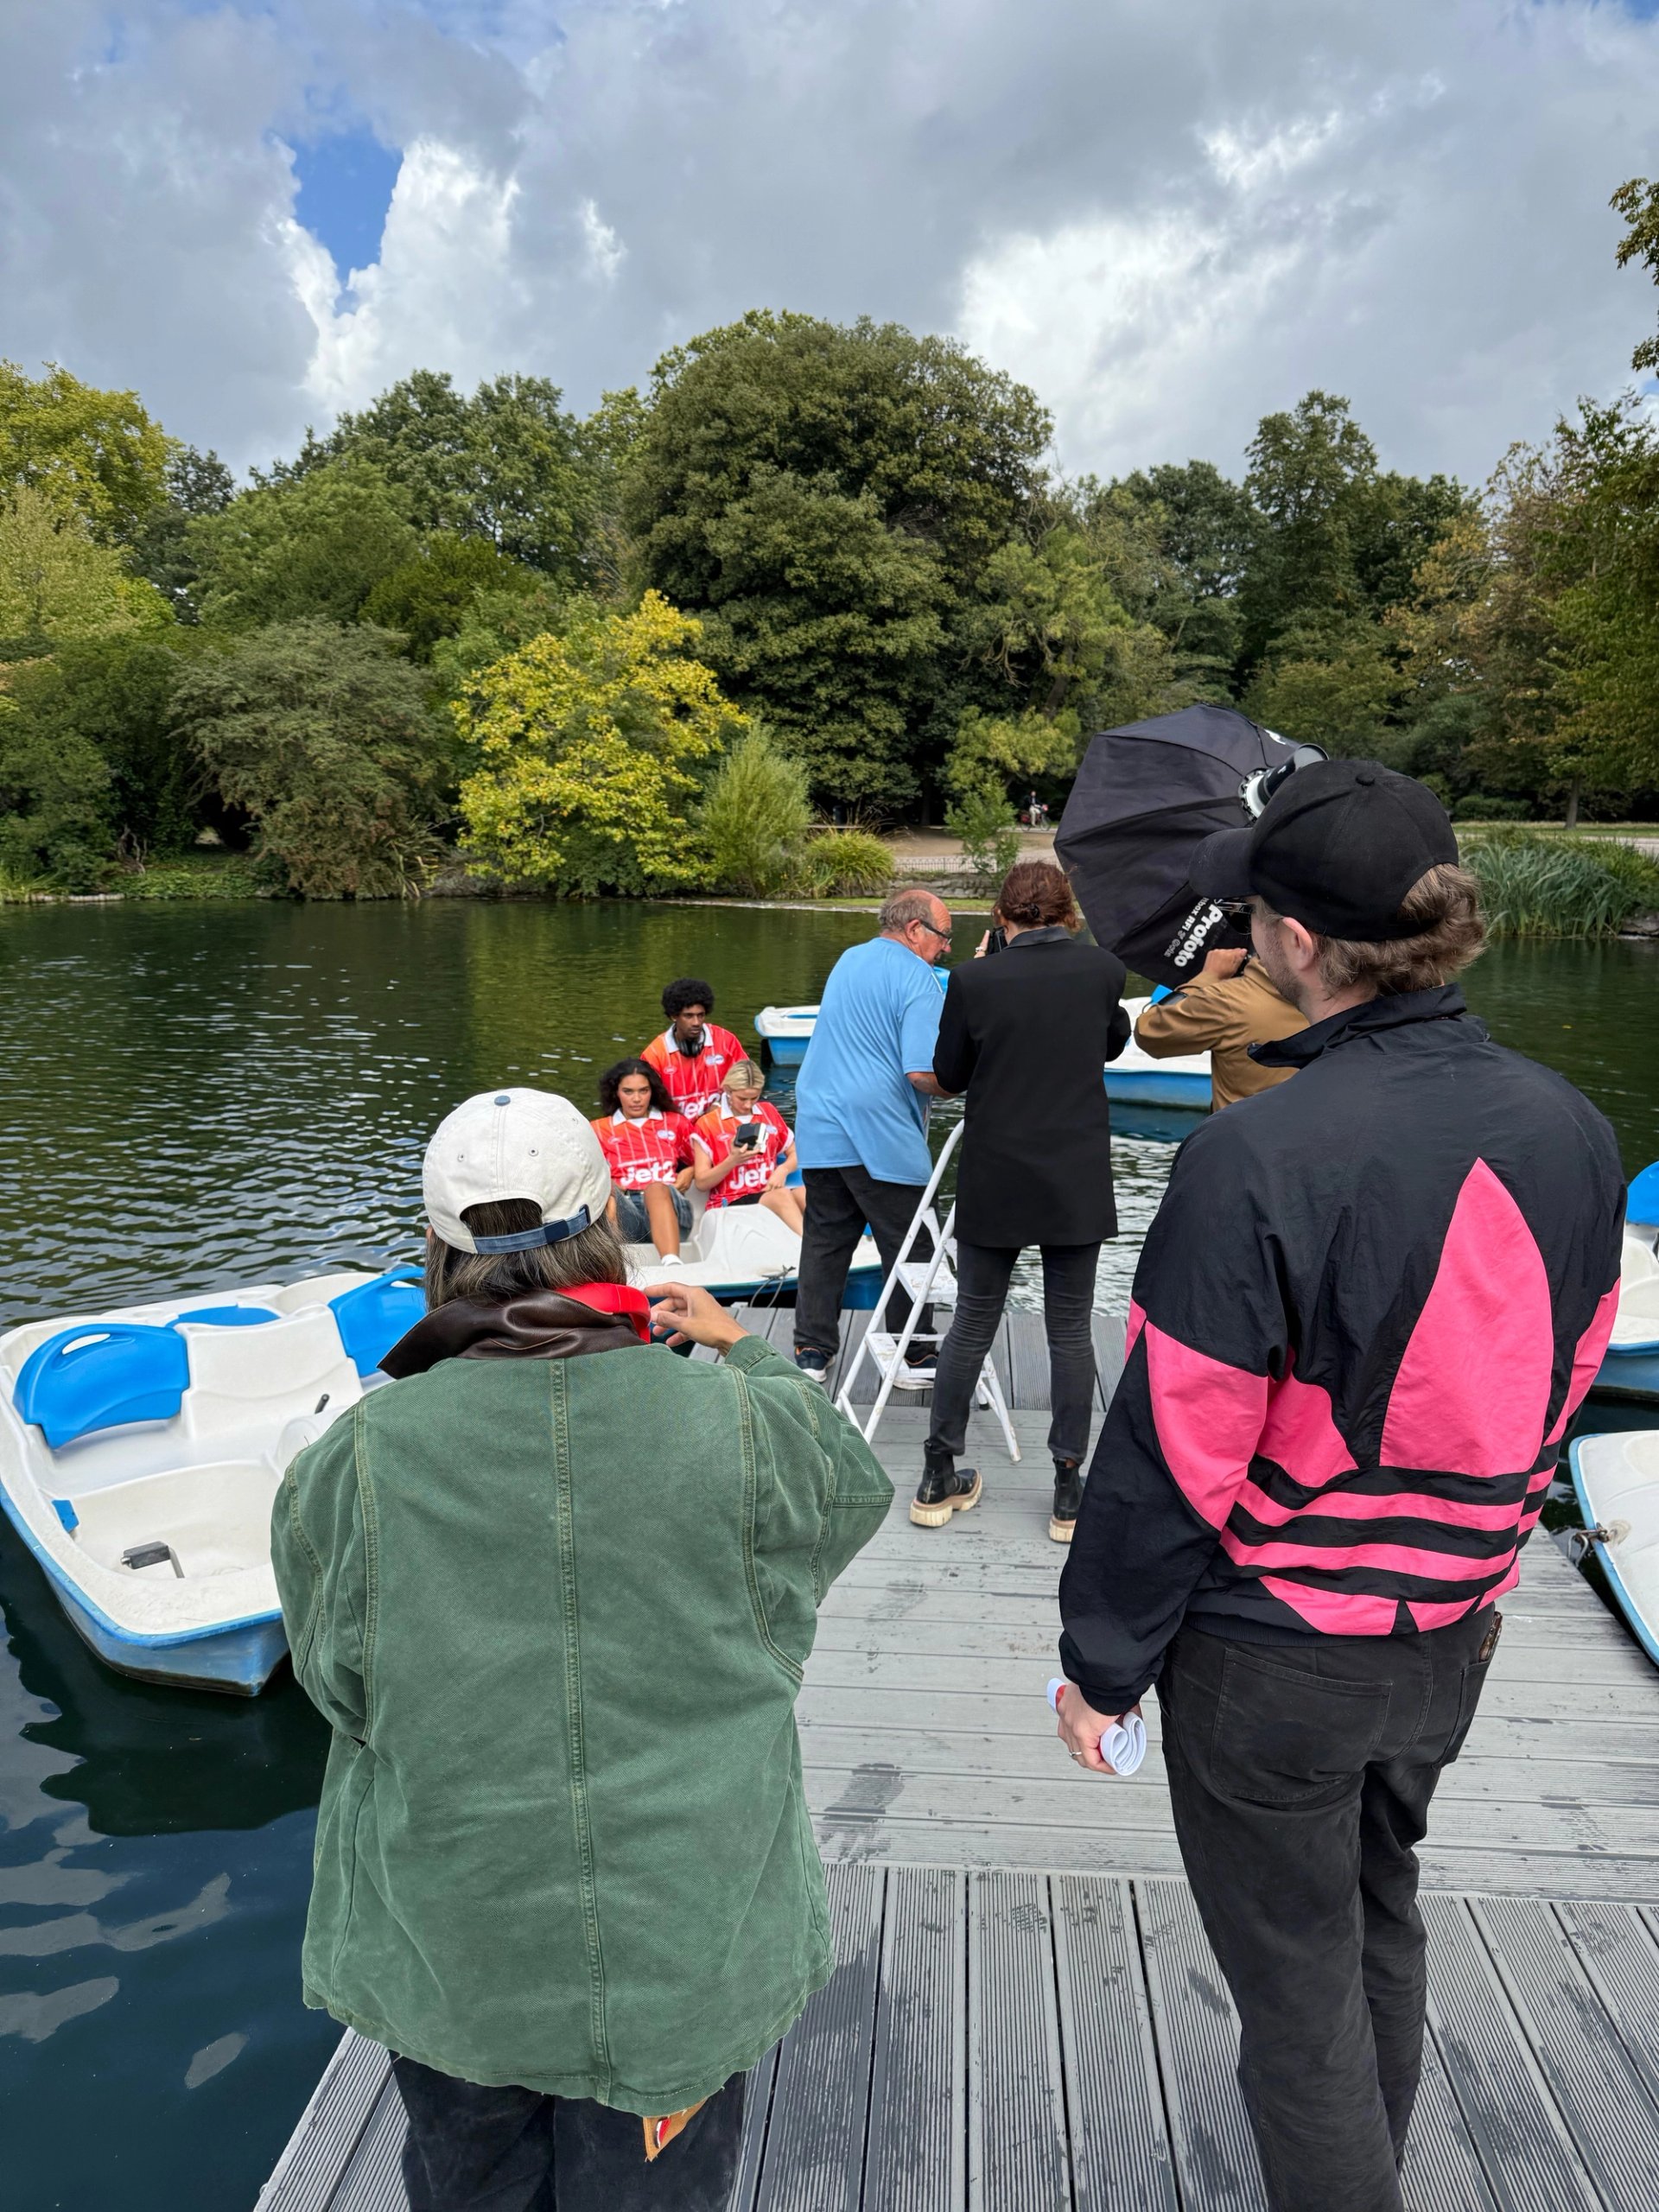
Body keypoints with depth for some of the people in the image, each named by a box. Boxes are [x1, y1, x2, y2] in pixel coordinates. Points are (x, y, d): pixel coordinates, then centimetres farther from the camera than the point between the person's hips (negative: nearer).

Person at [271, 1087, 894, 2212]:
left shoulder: (357, 1461, -19)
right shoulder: (737, 1423, -21)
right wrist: (744, 1351, 12)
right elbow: (853, 1490, 2)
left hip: (449, 1944, 1)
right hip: (687, 1943, 0)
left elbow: (334, 1679, -3)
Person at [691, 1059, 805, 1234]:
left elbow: (795, 1153, 18)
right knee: (782, 1196, -36)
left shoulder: (769, 1113, 15)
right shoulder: (708, 1124, 4)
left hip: (770, 1192, 4)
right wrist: (732, 1161, -14)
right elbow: (702, 1183, 1)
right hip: (730, 1203, -4)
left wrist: (783, 1170, -5)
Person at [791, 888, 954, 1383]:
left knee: (824, 1241, 12)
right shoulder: (917, 979, -10)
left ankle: (811, 1352, 15)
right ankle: (913, 1356, 17)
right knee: (908, 1250, 6)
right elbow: (924, 1073, -22)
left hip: (819, 1131, 7)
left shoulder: (847, 961, 16)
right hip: (880, 1136, -7)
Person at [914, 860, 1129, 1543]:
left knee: (971, 1326, 12)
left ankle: (939, 1480, 21)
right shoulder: (1101, 968, -4)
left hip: (993, 1181, 0)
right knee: (1070, 1331, 9)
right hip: (1077, 1182, 1)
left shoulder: (976, 980, -10)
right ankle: (1069, 1492, 15)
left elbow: (949, 1075, 2)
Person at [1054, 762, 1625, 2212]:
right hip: (1453, 1630, 7)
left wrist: (1103, 1661, -8)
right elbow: (1559, 1388, 6)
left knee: (1298, 1973, 14)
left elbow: (1174, 1452, -21)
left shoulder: (1258, 1158, -28)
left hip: (1276, 1646, -7)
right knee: (1381, 1919, 29)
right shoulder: (1570, 1131, -6)